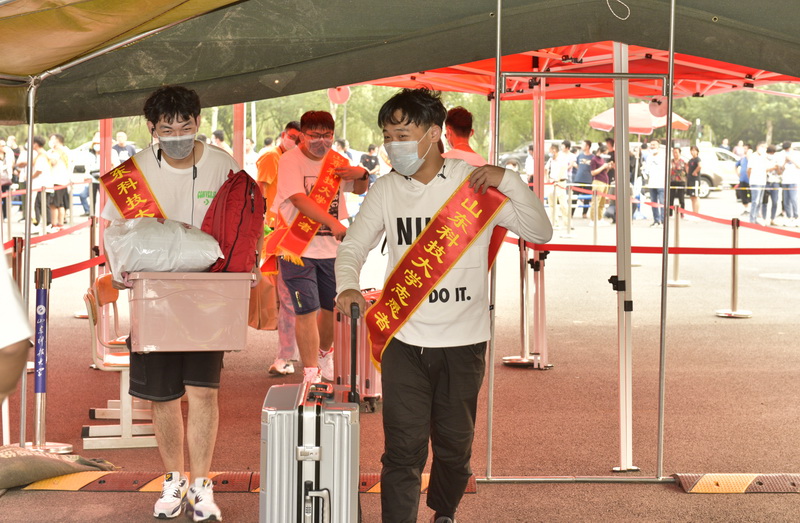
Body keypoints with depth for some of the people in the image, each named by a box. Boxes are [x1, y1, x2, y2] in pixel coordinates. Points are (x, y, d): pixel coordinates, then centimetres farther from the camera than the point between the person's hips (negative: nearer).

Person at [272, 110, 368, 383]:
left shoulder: (337, 161, 8)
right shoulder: (290, 161, -11)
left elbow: (359, 190, 23)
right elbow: (299, 199, -25)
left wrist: (362, 175, -2)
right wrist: (333, 223, -38)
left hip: (332, 248, 6)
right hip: (298, 247, -6)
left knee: (334, 306, 16)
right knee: (307, 310, -8)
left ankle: (324, 352, 43)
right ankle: (310, 372, 1)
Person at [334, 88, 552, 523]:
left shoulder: (475, 182, -4)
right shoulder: (386, 190, 2)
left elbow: (539, 233, -4)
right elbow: (352, 247, 8)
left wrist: (508, 180, -16)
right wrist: (347, 287, -14)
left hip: (462, 343, 0)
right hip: (404, 341, 0)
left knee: (455, 446, 13)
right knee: (403, 449, -6)